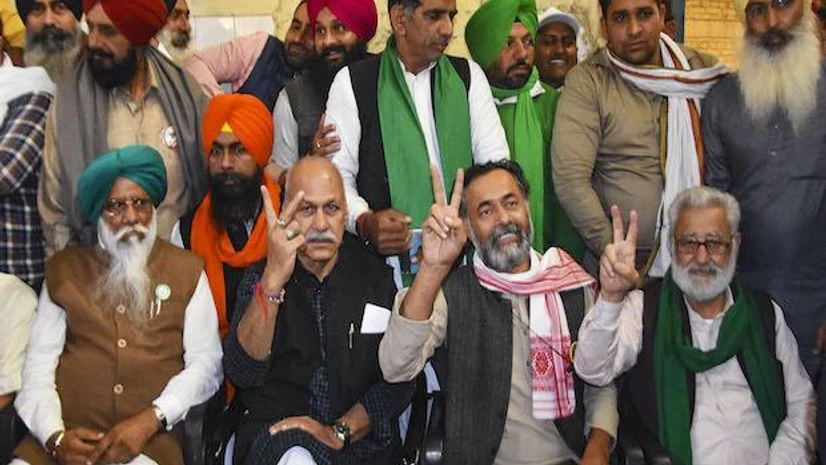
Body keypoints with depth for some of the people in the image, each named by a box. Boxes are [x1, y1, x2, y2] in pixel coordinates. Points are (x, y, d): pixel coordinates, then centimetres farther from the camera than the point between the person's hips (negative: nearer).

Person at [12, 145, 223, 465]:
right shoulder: (64, 270, 15)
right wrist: (55, 436, -8)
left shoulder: (186, 271, 12)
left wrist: (149, 421, -9)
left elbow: (206, 363, 5)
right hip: (69, 432, 2)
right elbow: (38, 364, 8)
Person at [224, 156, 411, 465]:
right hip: (275, 435, -1)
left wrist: (338, 432, -11)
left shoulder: (375, 277, 7)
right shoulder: (259, 278, 5)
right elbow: (243, 373, -12)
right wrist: (273, 281, -24)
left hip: (360, 438, 1)